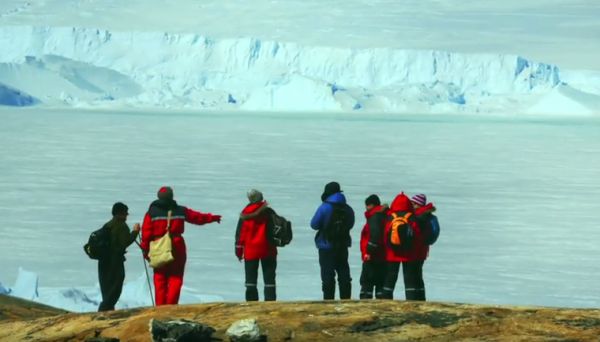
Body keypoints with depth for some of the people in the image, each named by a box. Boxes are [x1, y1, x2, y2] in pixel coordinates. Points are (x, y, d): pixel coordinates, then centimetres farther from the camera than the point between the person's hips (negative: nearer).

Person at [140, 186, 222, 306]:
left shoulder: (152, 212, 0)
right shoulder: (180, 211, 3)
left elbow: (146, 233, -2)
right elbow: (198, 217, 14)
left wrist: (145, 250, 5)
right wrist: (212, 218, 31)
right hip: (177, 248, 0)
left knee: (160, 279, 6)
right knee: (175, 277, 5)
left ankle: (160, 306, 2)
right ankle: (171, 305, -7)